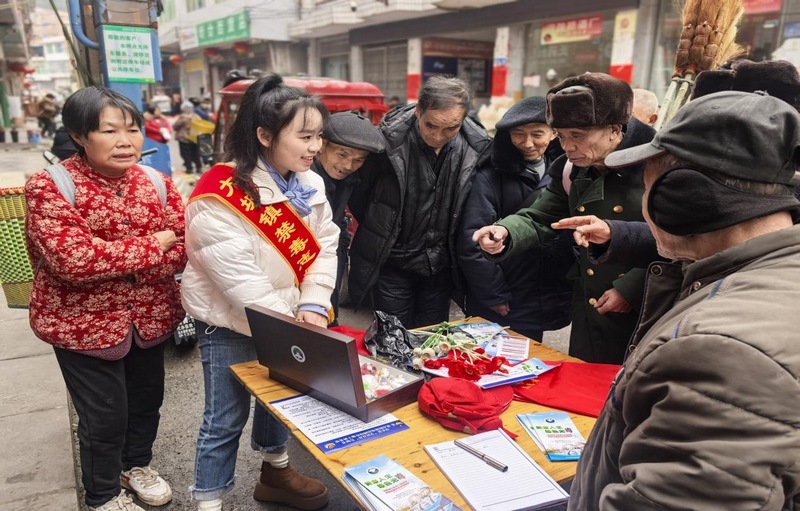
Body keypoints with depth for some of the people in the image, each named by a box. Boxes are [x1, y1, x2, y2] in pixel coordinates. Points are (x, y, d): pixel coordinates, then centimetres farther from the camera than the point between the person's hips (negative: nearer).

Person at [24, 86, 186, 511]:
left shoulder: (156, 182, -2)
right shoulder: (49, 187, -15)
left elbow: (183, 247, -8)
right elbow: (73, 260, -26)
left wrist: (109, 260, -20)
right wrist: (153, 246, -21)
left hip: (150, 316, 5)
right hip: (83, 322, -4)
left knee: (147, 398, 20)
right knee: (105, 415, 7)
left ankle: (136, 464, 48)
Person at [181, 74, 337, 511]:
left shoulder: (308, 185, -2)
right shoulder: (219, 198, -25)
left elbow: (325, 246, -1)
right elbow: (241, 282, -28)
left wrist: (313, 307, -15)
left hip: (286, 320, 7)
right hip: (230, 325, -7)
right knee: (226, 418, 7)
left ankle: (275, 474, 47)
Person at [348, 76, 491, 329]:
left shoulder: (475, 147, -10)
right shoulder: (389, 140, -20)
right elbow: (357, 191, -5)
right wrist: (380, 233, 5)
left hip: (441, 266, 3)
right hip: (392, 262, -3)